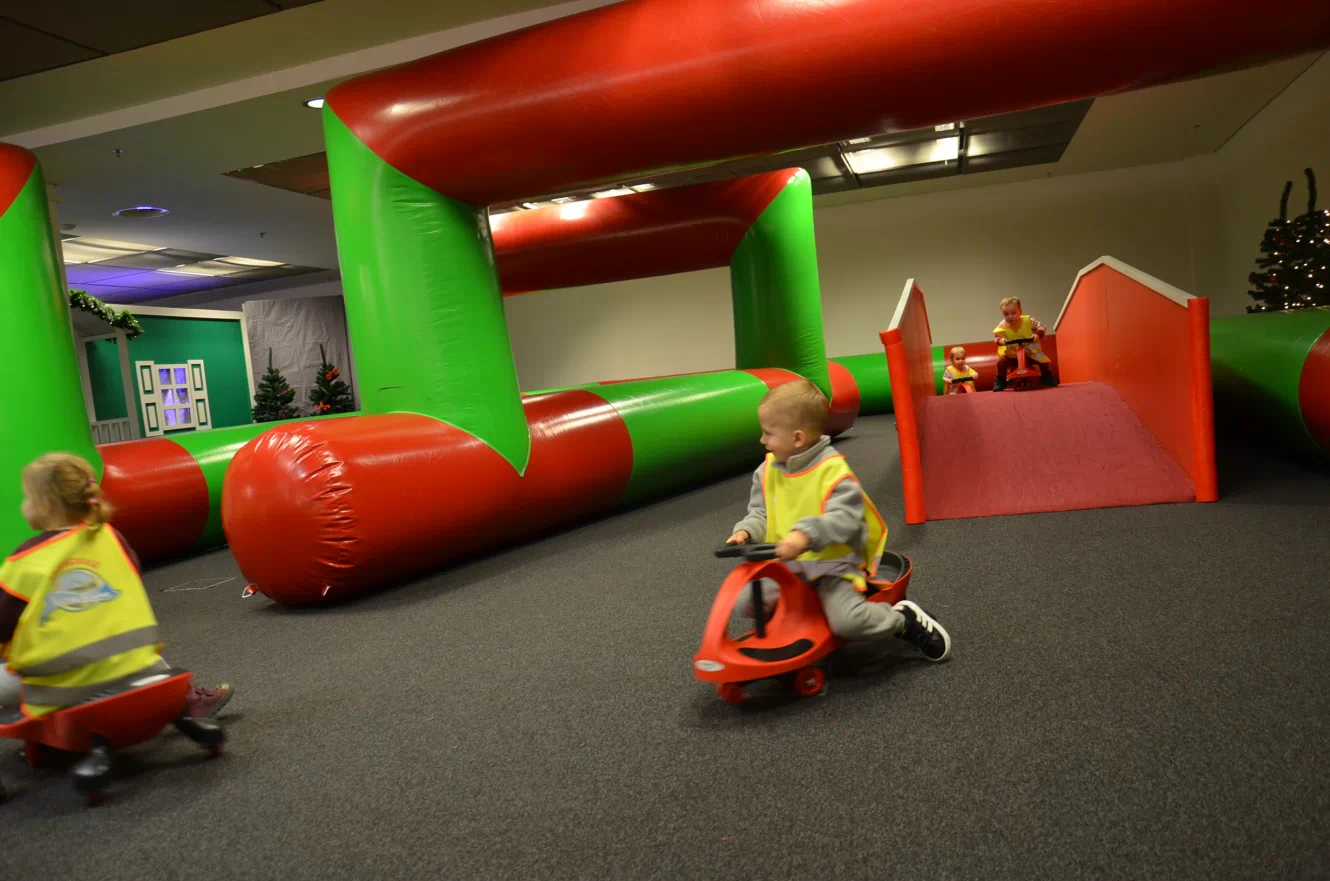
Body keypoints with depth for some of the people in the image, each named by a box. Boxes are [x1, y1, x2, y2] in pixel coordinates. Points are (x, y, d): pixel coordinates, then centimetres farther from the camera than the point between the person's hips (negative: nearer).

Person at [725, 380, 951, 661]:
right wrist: (746, 531, -14)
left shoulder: (834, 471, -20)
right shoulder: (768, 469, 1)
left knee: (847, 621, -27)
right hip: (786, 565, 6)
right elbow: (760, 512, 8)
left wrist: (806, 534, -46)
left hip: (832, 565, -6)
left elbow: (845, 518, -30)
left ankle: (905, 619, 3)